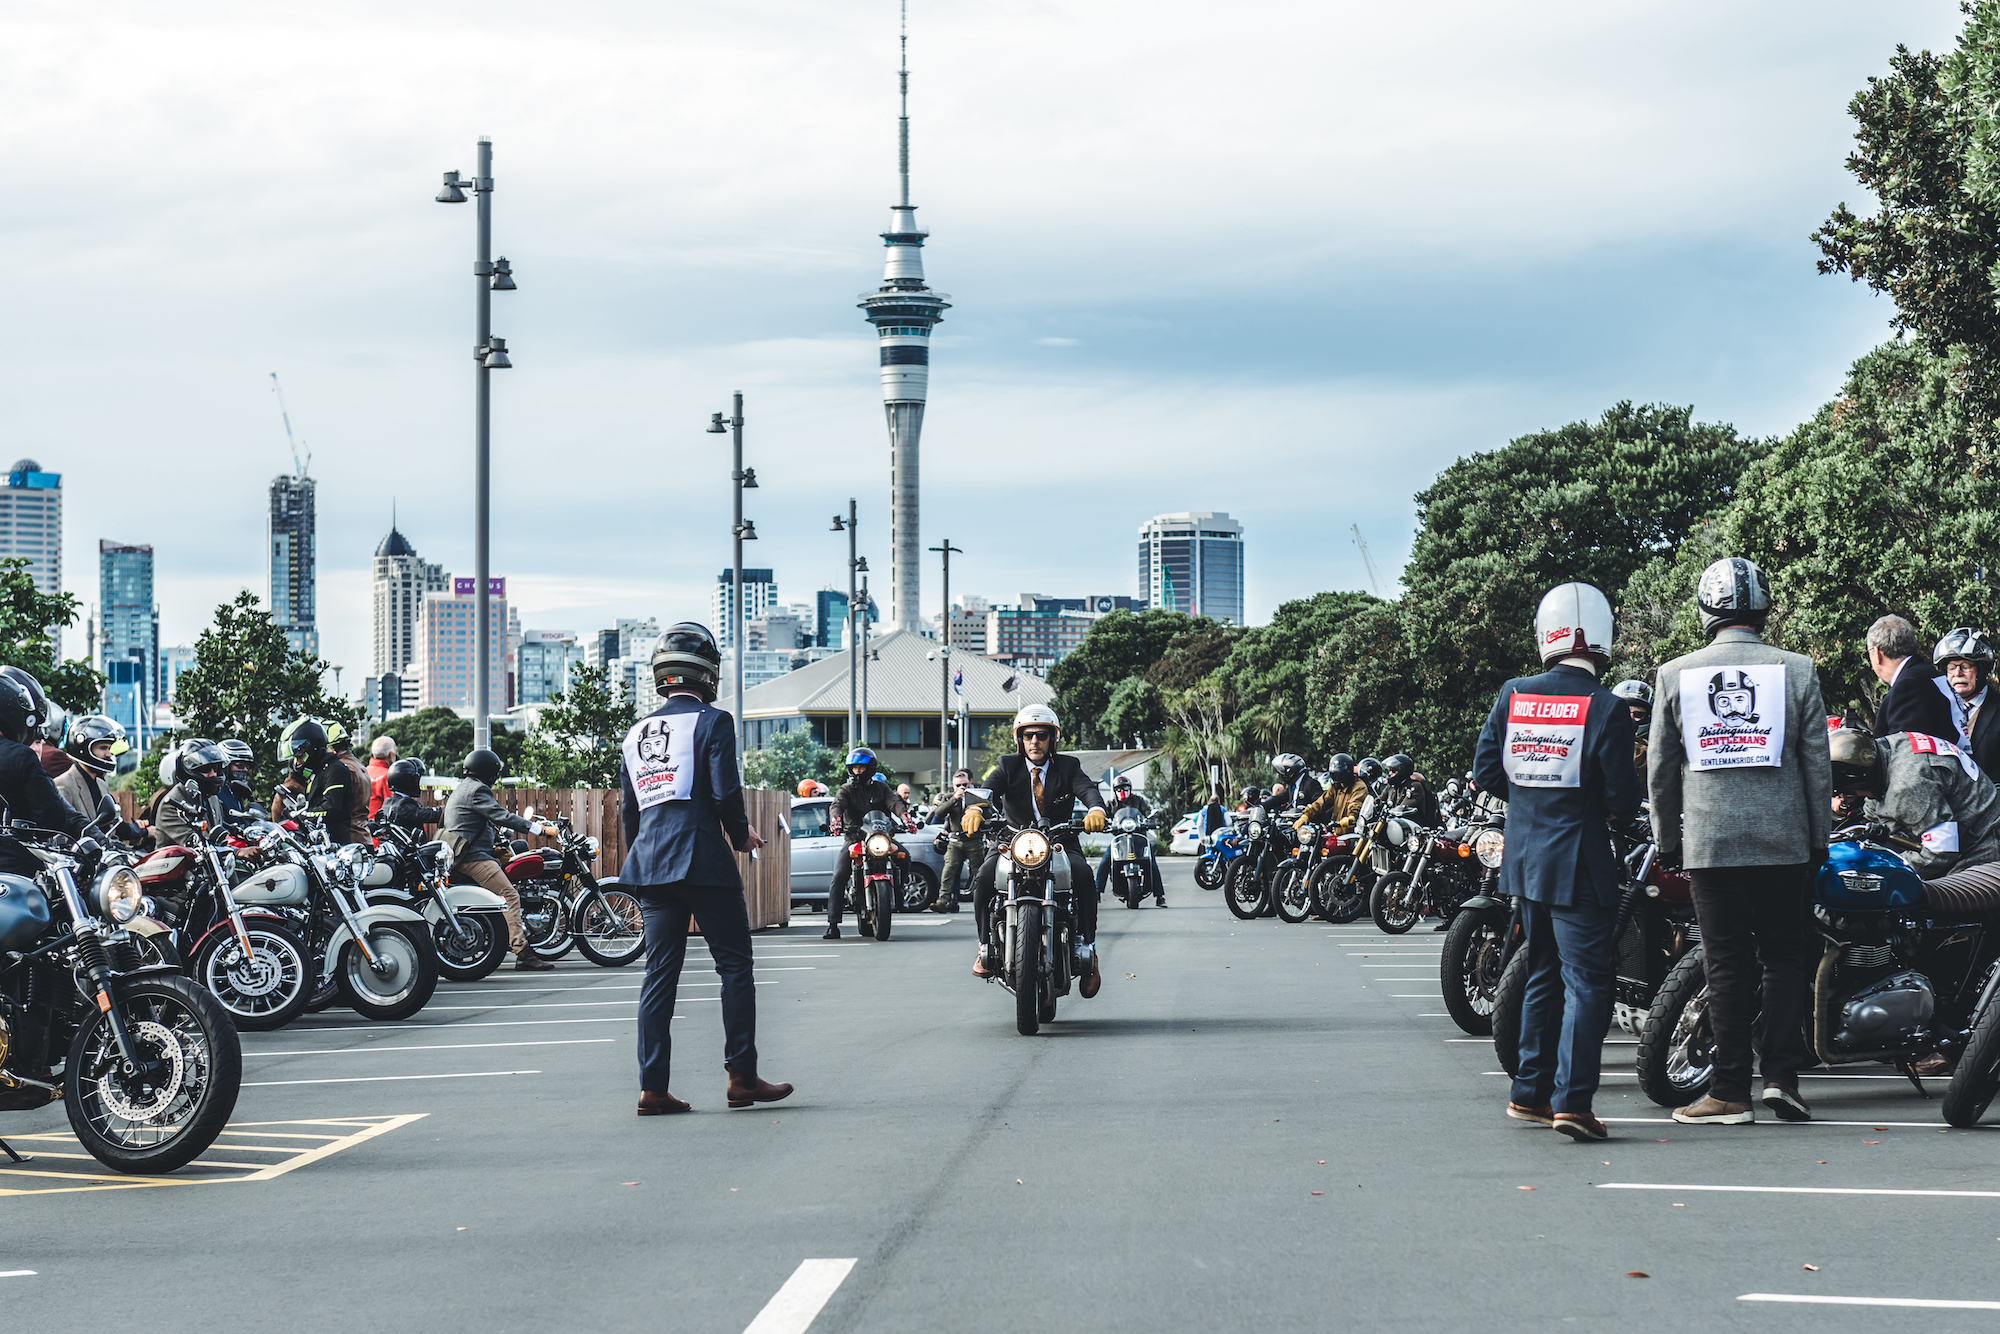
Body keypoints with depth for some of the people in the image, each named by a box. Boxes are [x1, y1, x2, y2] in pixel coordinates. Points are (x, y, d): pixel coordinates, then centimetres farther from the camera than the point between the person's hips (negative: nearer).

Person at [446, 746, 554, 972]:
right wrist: (536, 828, -19)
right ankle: (522, 953, -30)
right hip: (472, 857, -12)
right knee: (510, 896, -21)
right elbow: (500, 816, -18)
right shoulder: (476, 790, -9)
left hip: (461, 856, 12)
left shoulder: (461, 789, 25)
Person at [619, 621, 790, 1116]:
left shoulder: (636, 733, 16)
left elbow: (628, 811, 17)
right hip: (703, 861, -6)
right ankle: (742, 1076, 2)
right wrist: (741, 835, 5)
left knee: (660, 973, 6)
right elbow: (726, 792, -13)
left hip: (650, 863, 6)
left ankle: (652, 1087, 1)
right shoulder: (712, 722, -4)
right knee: (735, 966, 3)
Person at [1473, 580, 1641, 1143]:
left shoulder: (1513, 696, 1)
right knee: (1586, 981, -4)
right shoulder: (1606, 709, -14)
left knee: (1543, 975, 19)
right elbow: (1623, 795, -14)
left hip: (1524, 858, 6)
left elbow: (1486, 769, 4)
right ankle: (1572, 1100, -12)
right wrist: (1613, 806, 8)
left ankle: (1529, 1094, 23)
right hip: (1578, 863, -6)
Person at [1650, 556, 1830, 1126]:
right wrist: (1819, 838, 12)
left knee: (1726, 966, 4)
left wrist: (1667, 841, 16)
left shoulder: (1675, 676, 1)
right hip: (1784, 842, 0)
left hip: (1708, 842, 0)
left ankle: (1730, 1092, 4)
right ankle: (1781, 1073, 0)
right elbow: (1818, 764, 2)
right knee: (1785, 956, 11)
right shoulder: (1797, 671, 0)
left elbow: (1660, 769, 6)